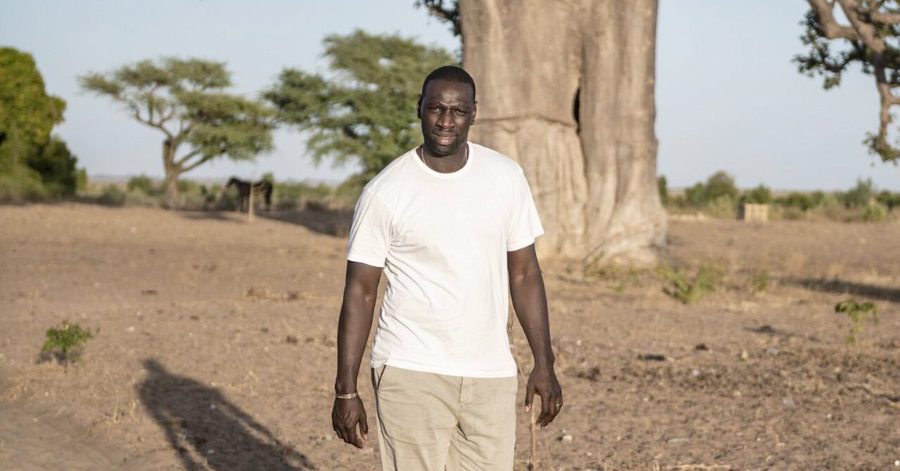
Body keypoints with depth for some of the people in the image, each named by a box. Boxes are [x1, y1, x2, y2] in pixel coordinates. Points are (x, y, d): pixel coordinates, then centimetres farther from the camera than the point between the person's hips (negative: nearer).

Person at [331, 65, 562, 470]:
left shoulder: (506, 177, 2)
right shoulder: (384, 193, -8)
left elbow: (524, 273, 8)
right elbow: (360, 292, -4)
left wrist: (544, 364, 5)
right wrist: (345, 390, -7)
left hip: (491, 375, 4)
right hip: (411, 374, -3)